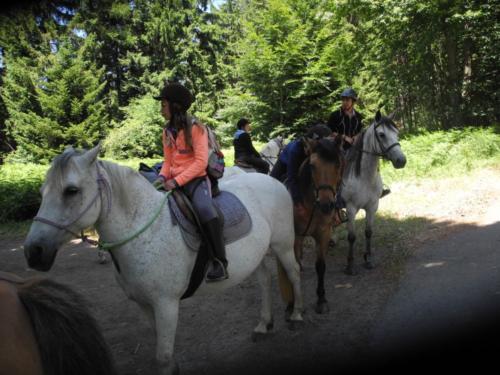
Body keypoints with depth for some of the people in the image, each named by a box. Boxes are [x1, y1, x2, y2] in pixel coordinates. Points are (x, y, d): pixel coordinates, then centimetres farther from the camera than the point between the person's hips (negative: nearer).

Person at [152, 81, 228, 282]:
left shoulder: (195, 128, -9)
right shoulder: (167, 131, 11)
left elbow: (201, 162, -16)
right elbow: (168, 161, 15)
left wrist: (177, 181, -23)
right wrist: (162, 177, -7)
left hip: (196, 179, -7)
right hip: (174, 180, 7)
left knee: (204, 209, -34)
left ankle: (220, 263, -30)